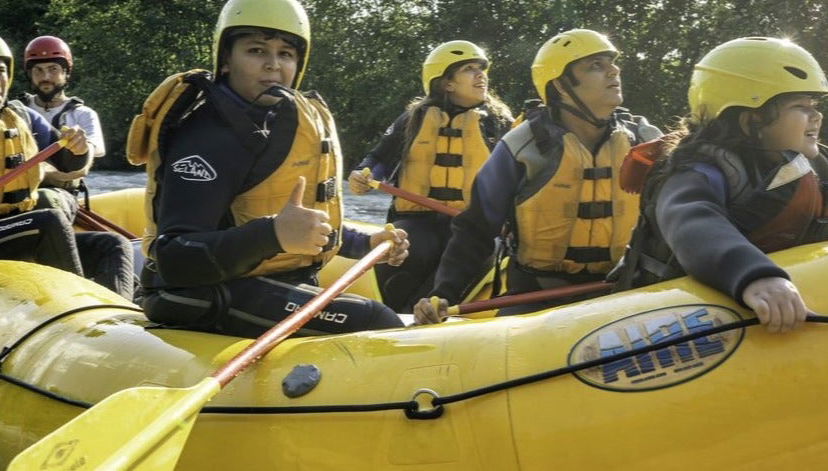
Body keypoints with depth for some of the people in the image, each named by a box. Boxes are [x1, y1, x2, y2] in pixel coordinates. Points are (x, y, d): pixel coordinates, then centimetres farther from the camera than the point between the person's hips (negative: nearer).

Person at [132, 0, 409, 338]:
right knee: (375, 324, -19)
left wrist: (364, 243, 19)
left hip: (285, 283, 9)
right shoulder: (210, 138, -19)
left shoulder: (304, 118, 9)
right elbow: (174, 261, -28)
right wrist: (272, 235, -41)